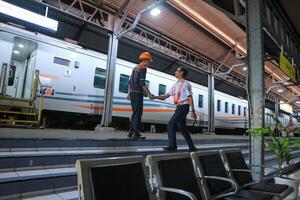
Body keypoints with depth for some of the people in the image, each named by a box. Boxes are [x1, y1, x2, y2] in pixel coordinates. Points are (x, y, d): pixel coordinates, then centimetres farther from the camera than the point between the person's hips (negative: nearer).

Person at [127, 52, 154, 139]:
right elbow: (142, 83, -19)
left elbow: (130, 82, 19)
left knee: (135, 112, 14)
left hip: (132, 92, 9)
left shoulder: (135, 68, 19)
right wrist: (149, 94, -15)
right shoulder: (143, 68, -9)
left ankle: (131, 132, 16)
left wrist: (129, 93, 21)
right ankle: (136, 133, -4)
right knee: (138, 113, -6)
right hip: (138, 93, -9)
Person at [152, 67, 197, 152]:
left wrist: (193, 111, -15)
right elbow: (166, 95, 14)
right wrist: (155, 97, 4)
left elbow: (190, 98, -11)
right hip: (179, 107, 8)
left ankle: (172, 146, -5)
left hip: (183, 107, -8)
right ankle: (192, 147, 19)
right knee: (182, 128, 9)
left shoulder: (186, 83, -6)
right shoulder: (175, 85, 16)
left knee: (171, 124, -13)